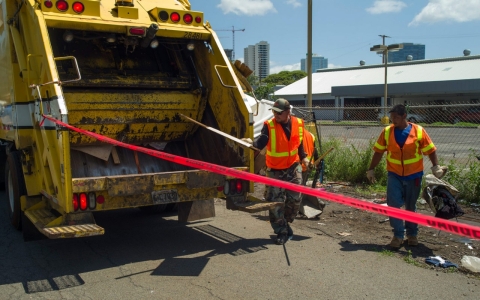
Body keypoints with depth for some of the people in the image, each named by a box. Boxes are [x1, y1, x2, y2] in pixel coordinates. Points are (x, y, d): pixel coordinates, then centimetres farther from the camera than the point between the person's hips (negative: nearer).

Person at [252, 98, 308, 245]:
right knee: (275, 203, -2)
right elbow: (261, 142, -29)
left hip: (293, 169, 3)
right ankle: (282, 232, 13)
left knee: (295, 200, 9)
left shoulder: (298, 123, -2)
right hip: (275, 171, -3)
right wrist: (252, 143, -49)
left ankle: (284, 224, 34)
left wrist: (303, 157, 7)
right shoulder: (269, 125, -14)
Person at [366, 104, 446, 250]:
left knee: (411, 206, 12)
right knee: (393, 205, -6)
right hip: (394, 175, 1)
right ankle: (398, 235, 6)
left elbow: (430, 150, -2)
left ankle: (412, 233, 29)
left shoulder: (418, 131, -9)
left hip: (414, 175, -1)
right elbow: (378, 152, 2)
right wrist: (371, 169, 4)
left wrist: (436, 166, -12)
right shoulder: (387, 131, -4)